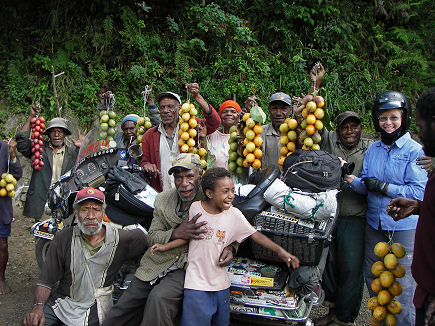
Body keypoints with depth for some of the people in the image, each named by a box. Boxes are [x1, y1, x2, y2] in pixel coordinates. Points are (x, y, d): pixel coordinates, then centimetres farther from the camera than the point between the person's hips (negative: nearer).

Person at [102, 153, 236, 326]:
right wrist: (175, 233, -18)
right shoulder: (162, 200, 5)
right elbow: (152, 236, 2)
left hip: (187, 267, -4)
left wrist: (229, 247, -16)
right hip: (156, 266, 4)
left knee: (158, 299, -33)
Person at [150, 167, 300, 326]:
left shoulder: (234, 214, -5)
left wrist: (280, 251, -12)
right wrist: (165, 246, -3)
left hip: (221, 283, 2)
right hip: (196, 283, -2)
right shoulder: (195, 208, -7)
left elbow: (255, 235, -3)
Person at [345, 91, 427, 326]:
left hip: (404, 227, -5)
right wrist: (353, 180, -14)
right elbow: (366, 187, 6)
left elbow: (419, 191, -15)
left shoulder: (415, 151, -8)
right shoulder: (372, 150, 8)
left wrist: (384, 187, -19)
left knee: (401, 285, -1)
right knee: (372, 278, 16)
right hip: (374, 225, 6)